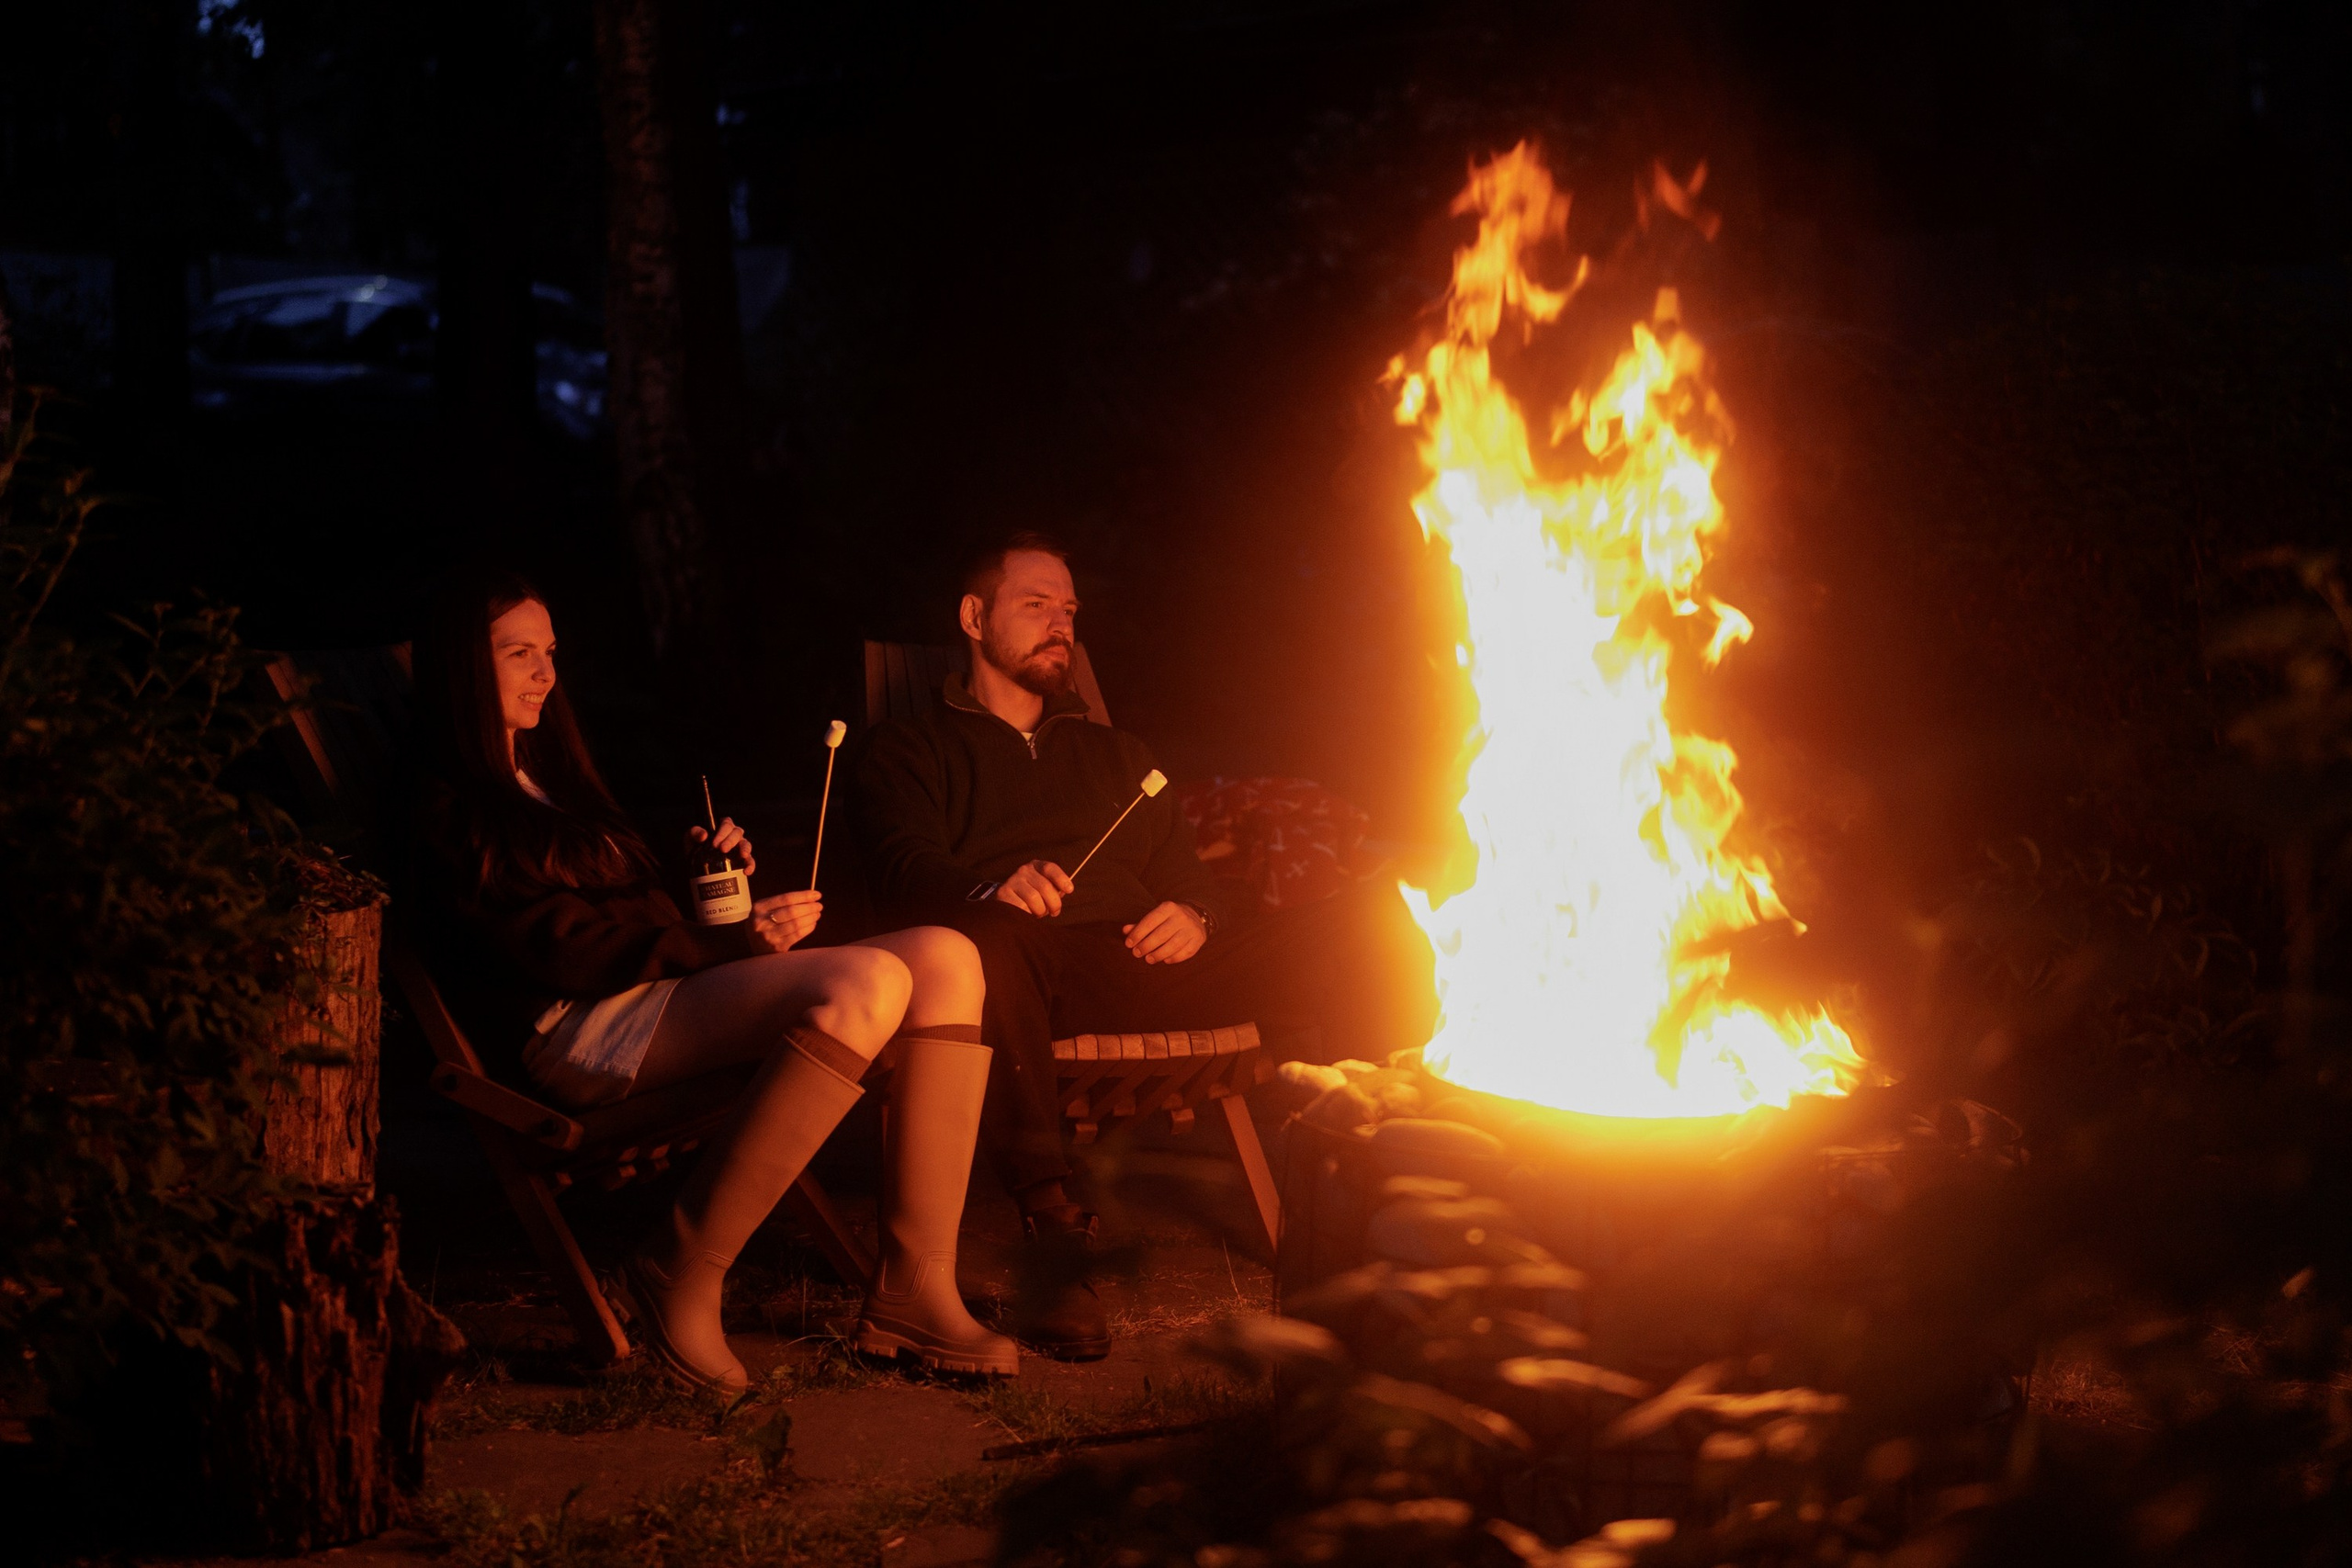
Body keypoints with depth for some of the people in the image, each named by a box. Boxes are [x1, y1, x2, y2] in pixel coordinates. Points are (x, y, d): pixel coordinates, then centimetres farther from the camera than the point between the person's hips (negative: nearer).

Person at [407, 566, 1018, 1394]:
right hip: (575, 1030, -9)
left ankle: (915, 1287, -19)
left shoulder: (549, 776, 29)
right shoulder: (447, 811, -1)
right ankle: (683, 1273, -24)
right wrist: (730, 943, -16)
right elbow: (561, 949, -12)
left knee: (945, 958, -12)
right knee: (865, 984, -33)